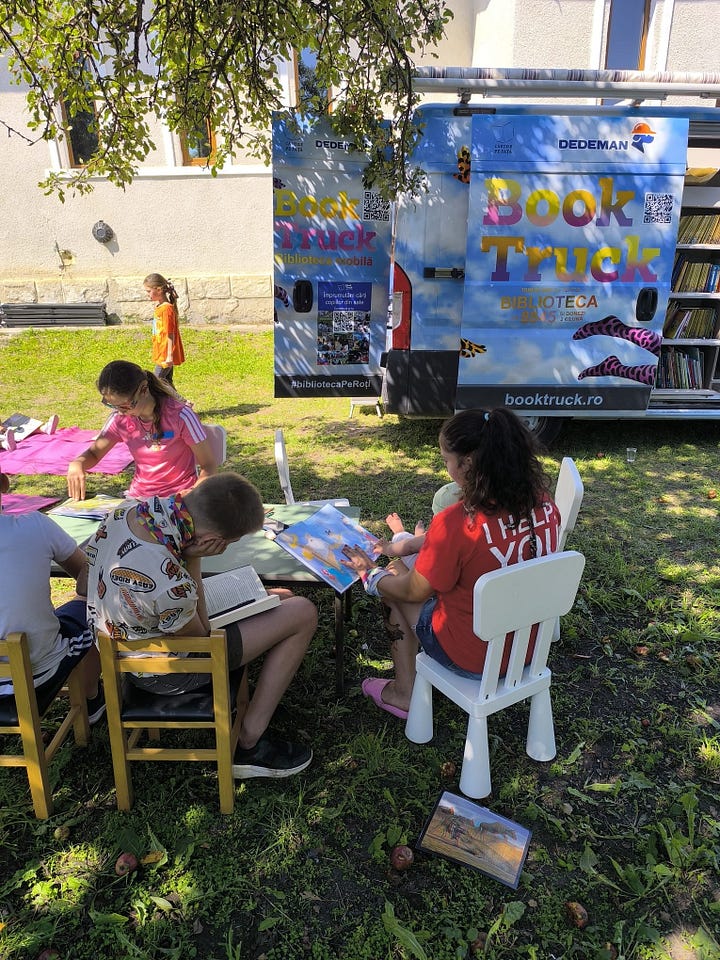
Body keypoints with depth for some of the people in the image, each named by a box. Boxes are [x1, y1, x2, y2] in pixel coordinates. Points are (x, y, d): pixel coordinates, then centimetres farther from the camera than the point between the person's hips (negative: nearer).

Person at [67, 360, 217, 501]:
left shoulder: (179, 415, -16)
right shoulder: (121, 418, -2)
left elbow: (209, 465, -13)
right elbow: (94, 452, 11)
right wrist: (76, 464, -14)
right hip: (138, 498, 4)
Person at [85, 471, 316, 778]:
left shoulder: (127, 510, -16)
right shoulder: (170, 584, -40)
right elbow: (200, 636, -17)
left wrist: (188, 551, -15)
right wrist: (192, 558, -21)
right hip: (165, 674, -8)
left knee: (282, 598, 13)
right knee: (303, 613, -6)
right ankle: (249, 744, 5)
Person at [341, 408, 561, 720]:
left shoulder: (455, 523, -30)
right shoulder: (544, 503, -12)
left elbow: (413, 592, -14)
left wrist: (369, 571, 5)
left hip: (470, 657, -6)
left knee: (398, 591, 16)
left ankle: (403, 693, 26)